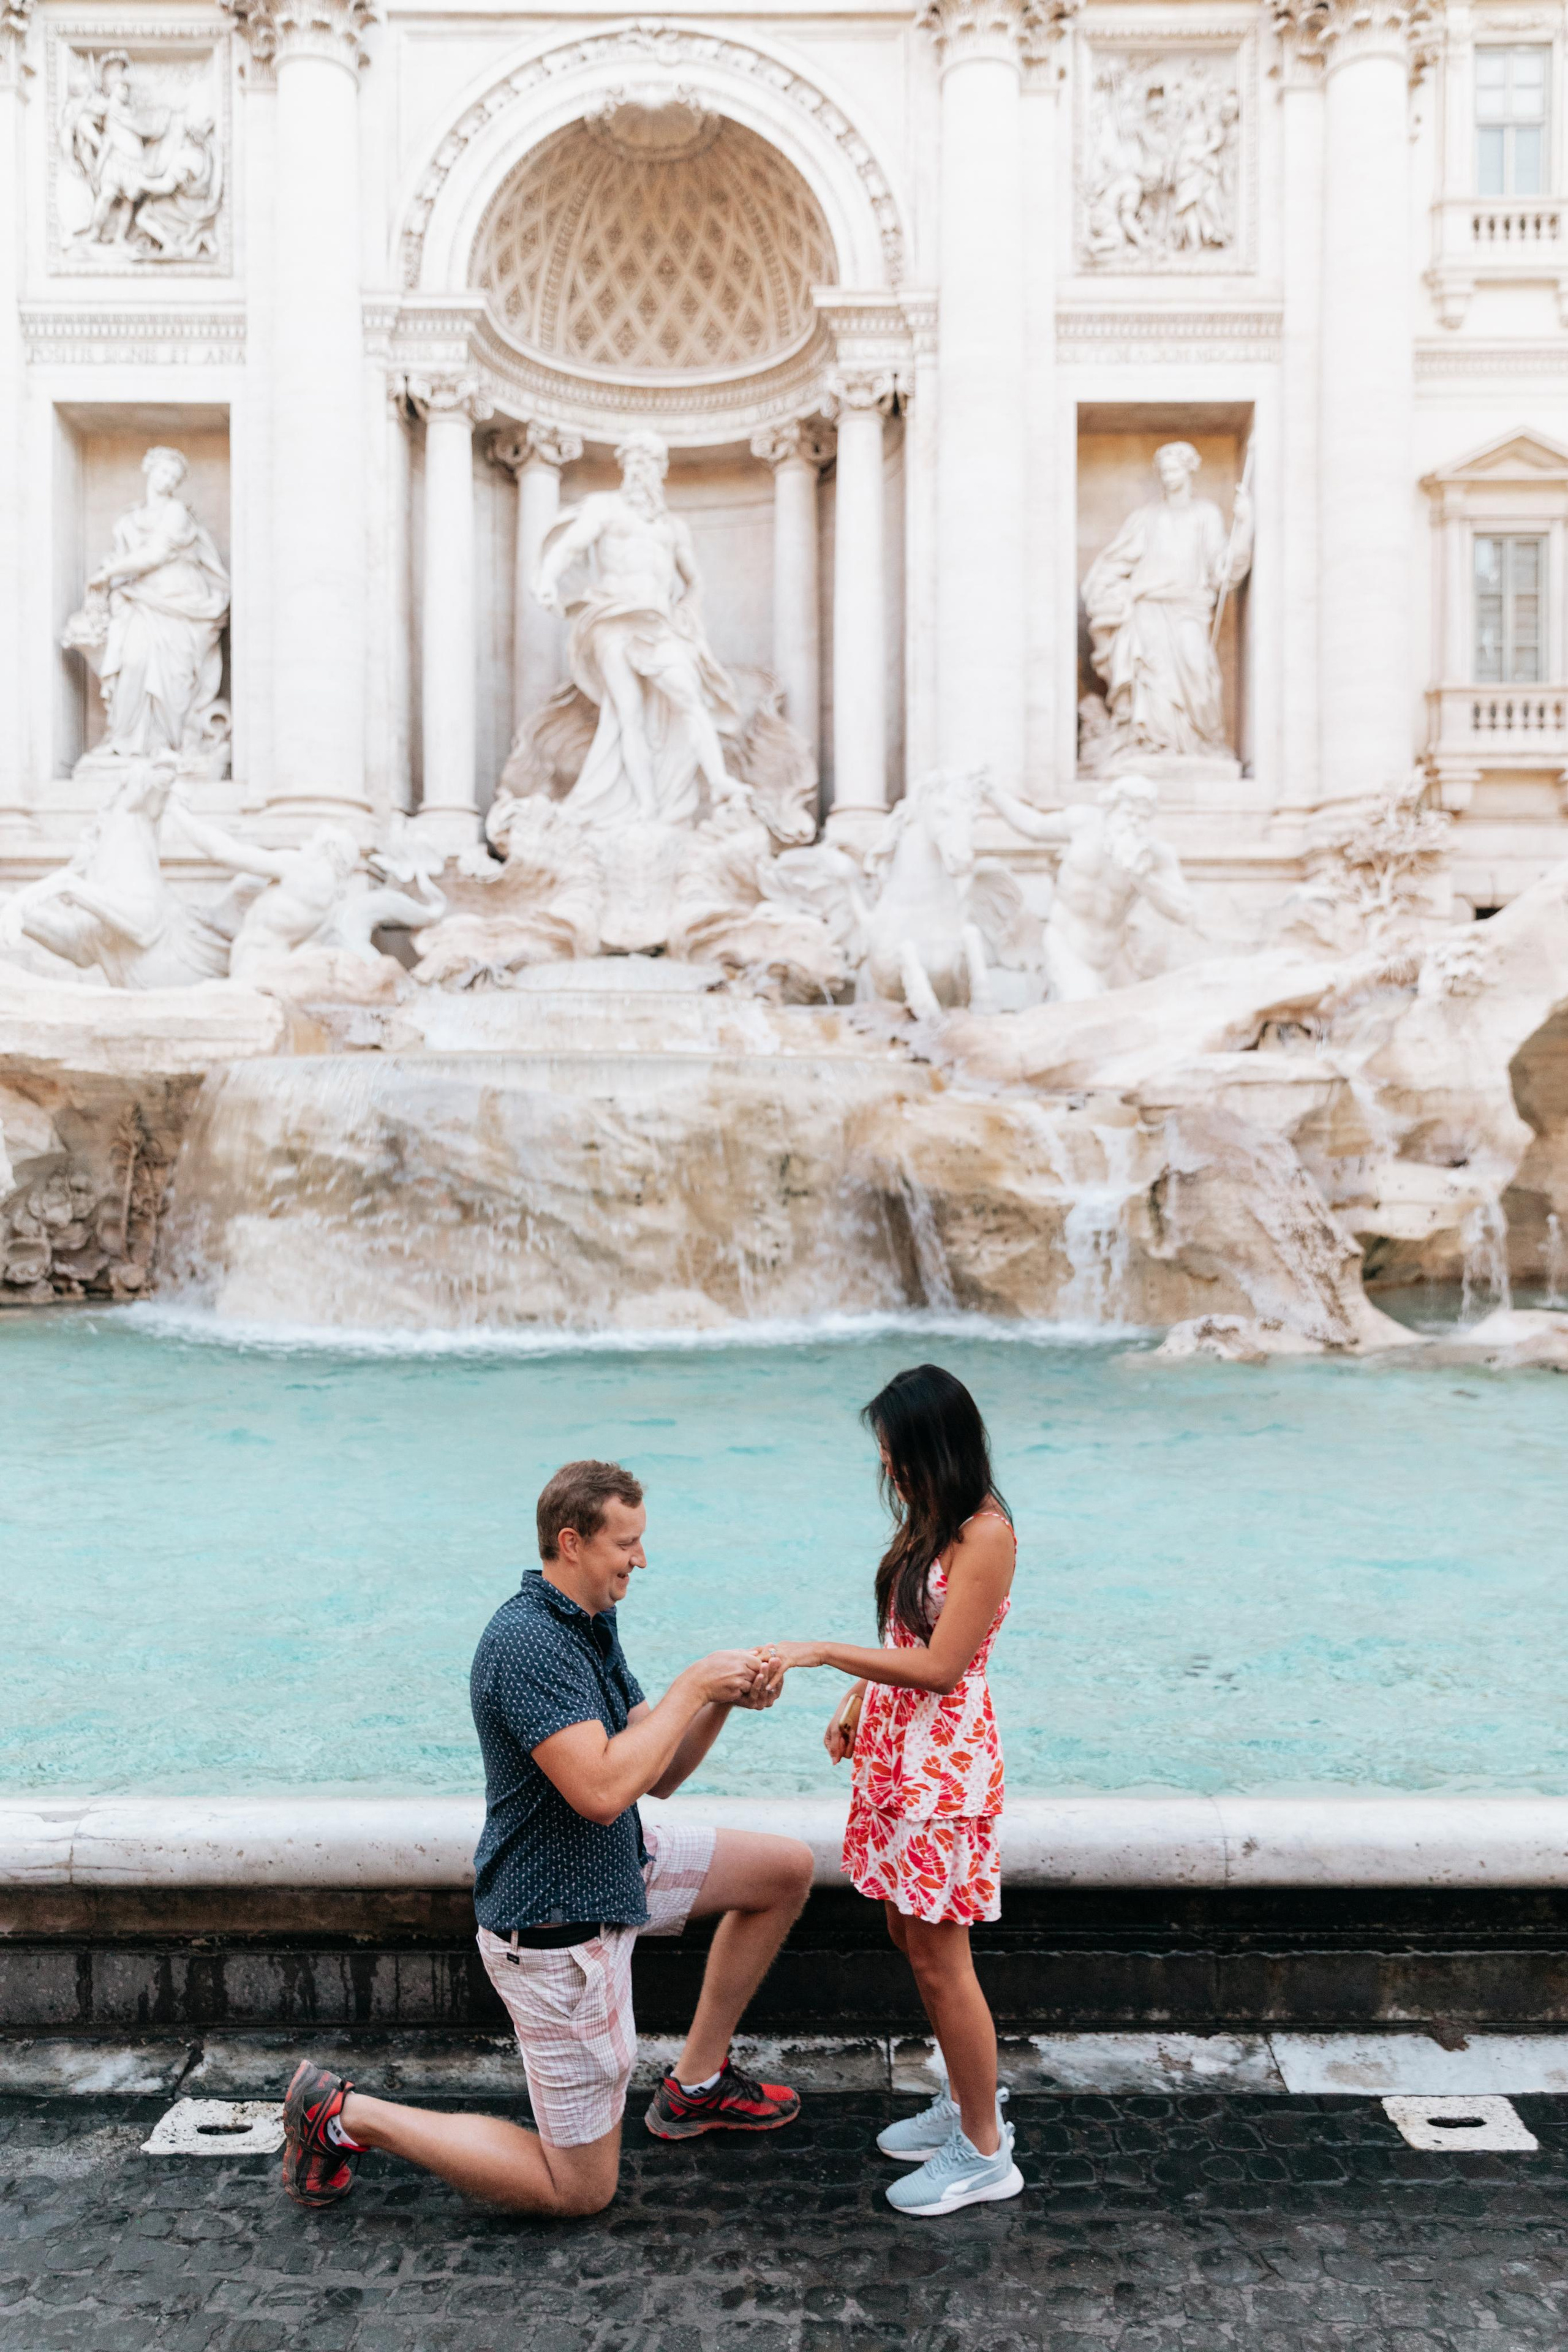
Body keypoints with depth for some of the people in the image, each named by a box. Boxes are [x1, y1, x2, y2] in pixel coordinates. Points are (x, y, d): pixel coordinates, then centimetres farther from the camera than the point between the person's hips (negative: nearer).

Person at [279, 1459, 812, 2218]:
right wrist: (691, 1686, -26)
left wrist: (725, 1700, -9)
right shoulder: (526, 1641, -27)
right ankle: (345, 2113, 11)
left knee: (786, 1868, 12)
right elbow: (603, 1790, -36)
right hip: (556, 1925, -9)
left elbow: (658, 1774, 7)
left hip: (617, 1866, 9)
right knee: (580, 2190, 3)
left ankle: (696, 2084, 23)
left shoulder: (590, 1625, 4)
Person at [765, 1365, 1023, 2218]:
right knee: (907, 1934, 17)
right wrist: (855, 1705, 7)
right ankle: (966, 2104, 34)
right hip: (894, 1749, 9)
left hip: (946, 1764, -9)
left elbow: (940, 1666, -23)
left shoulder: (986, 1535, -19)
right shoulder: (925, 1522, 9)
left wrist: (825, 1653, -23)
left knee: (938, 1958, 0)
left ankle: (984, 2152, 15)